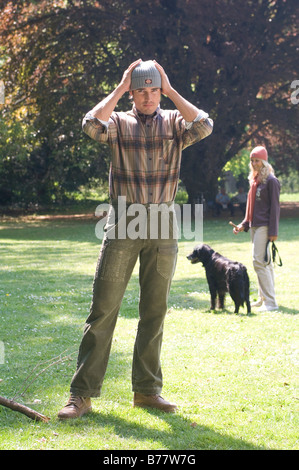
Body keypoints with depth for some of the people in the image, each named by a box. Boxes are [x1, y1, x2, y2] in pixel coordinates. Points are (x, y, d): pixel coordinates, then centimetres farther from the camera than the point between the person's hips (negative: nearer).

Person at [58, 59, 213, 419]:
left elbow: (204, 126, -12)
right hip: (123, 226, -2)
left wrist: (171, 91, -7)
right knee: (103, 310, -5)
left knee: (154, 312, 7)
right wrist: (119, 90, -9)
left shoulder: (174, 122, 8)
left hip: (163, 227, 2)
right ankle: (82, 393, -2)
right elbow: (92, 125, -18)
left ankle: (147, 389, 17)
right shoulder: (119, 122, 4)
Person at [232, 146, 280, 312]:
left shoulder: (271, 181, -8)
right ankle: (263, 299, 17)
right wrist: (244, 224, 15)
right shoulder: (254, 180, 17)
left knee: (260, 261, -15)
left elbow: (274, 207, -12)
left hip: (265, 227, -9)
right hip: (254, 227, 9)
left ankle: (270, 302, -15)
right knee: (264, 263, 12)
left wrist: (273, 231, -15)